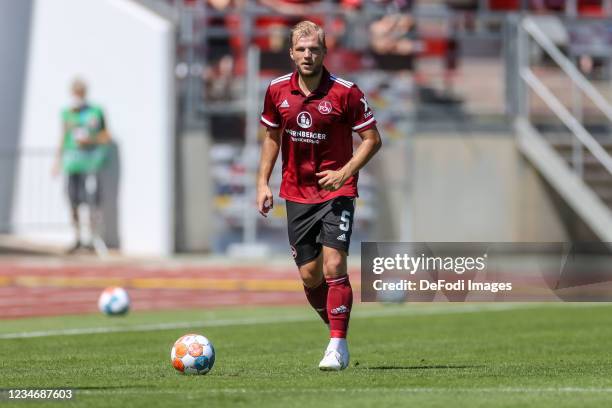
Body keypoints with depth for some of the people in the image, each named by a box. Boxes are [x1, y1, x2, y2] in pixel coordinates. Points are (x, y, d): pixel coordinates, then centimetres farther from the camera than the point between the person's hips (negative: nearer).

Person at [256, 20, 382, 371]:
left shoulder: (345, 93, -12)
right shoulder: (277, 91, 0)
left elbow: (372, 139, -6)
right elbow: (272, 137, 15)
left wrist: (344, 173, -18)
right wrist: (263, 182, 7)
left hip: (337, 192, -4)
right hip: (297, 194, 4)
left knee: (334, 267, -16)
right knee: (309, 275, 5)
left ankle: (338, 347, -10)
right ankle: (338, 335, 25)